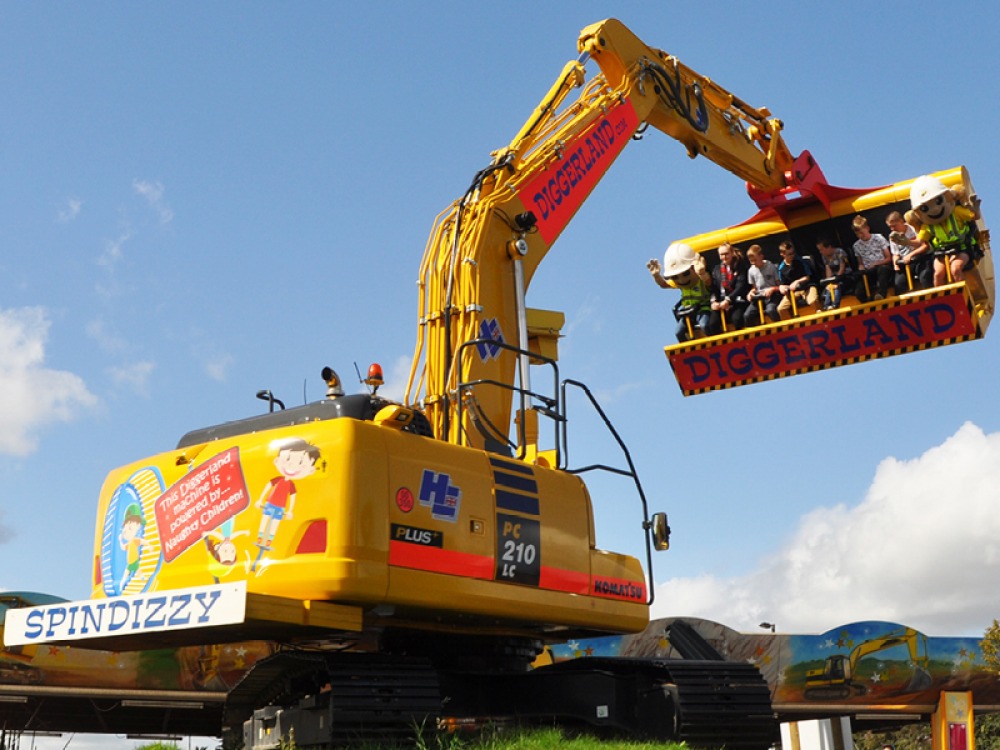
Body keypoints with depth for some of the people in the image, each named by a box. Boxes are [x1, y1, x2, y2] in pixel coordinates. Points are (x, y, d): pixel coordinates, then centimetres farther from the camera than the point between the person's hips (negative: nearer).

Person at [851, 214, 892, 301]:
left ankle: (880, 294, -55)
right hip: (868, 272, 3)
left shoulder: (878, 238, 2)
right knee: (859, 293, -28)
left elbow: (889, 258, 4)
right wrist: (861, 269, -5)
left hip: (882, 267, -2)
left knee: (882, 269, -44)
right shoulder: (856, 245, 10)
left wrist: (876, 263, -12)